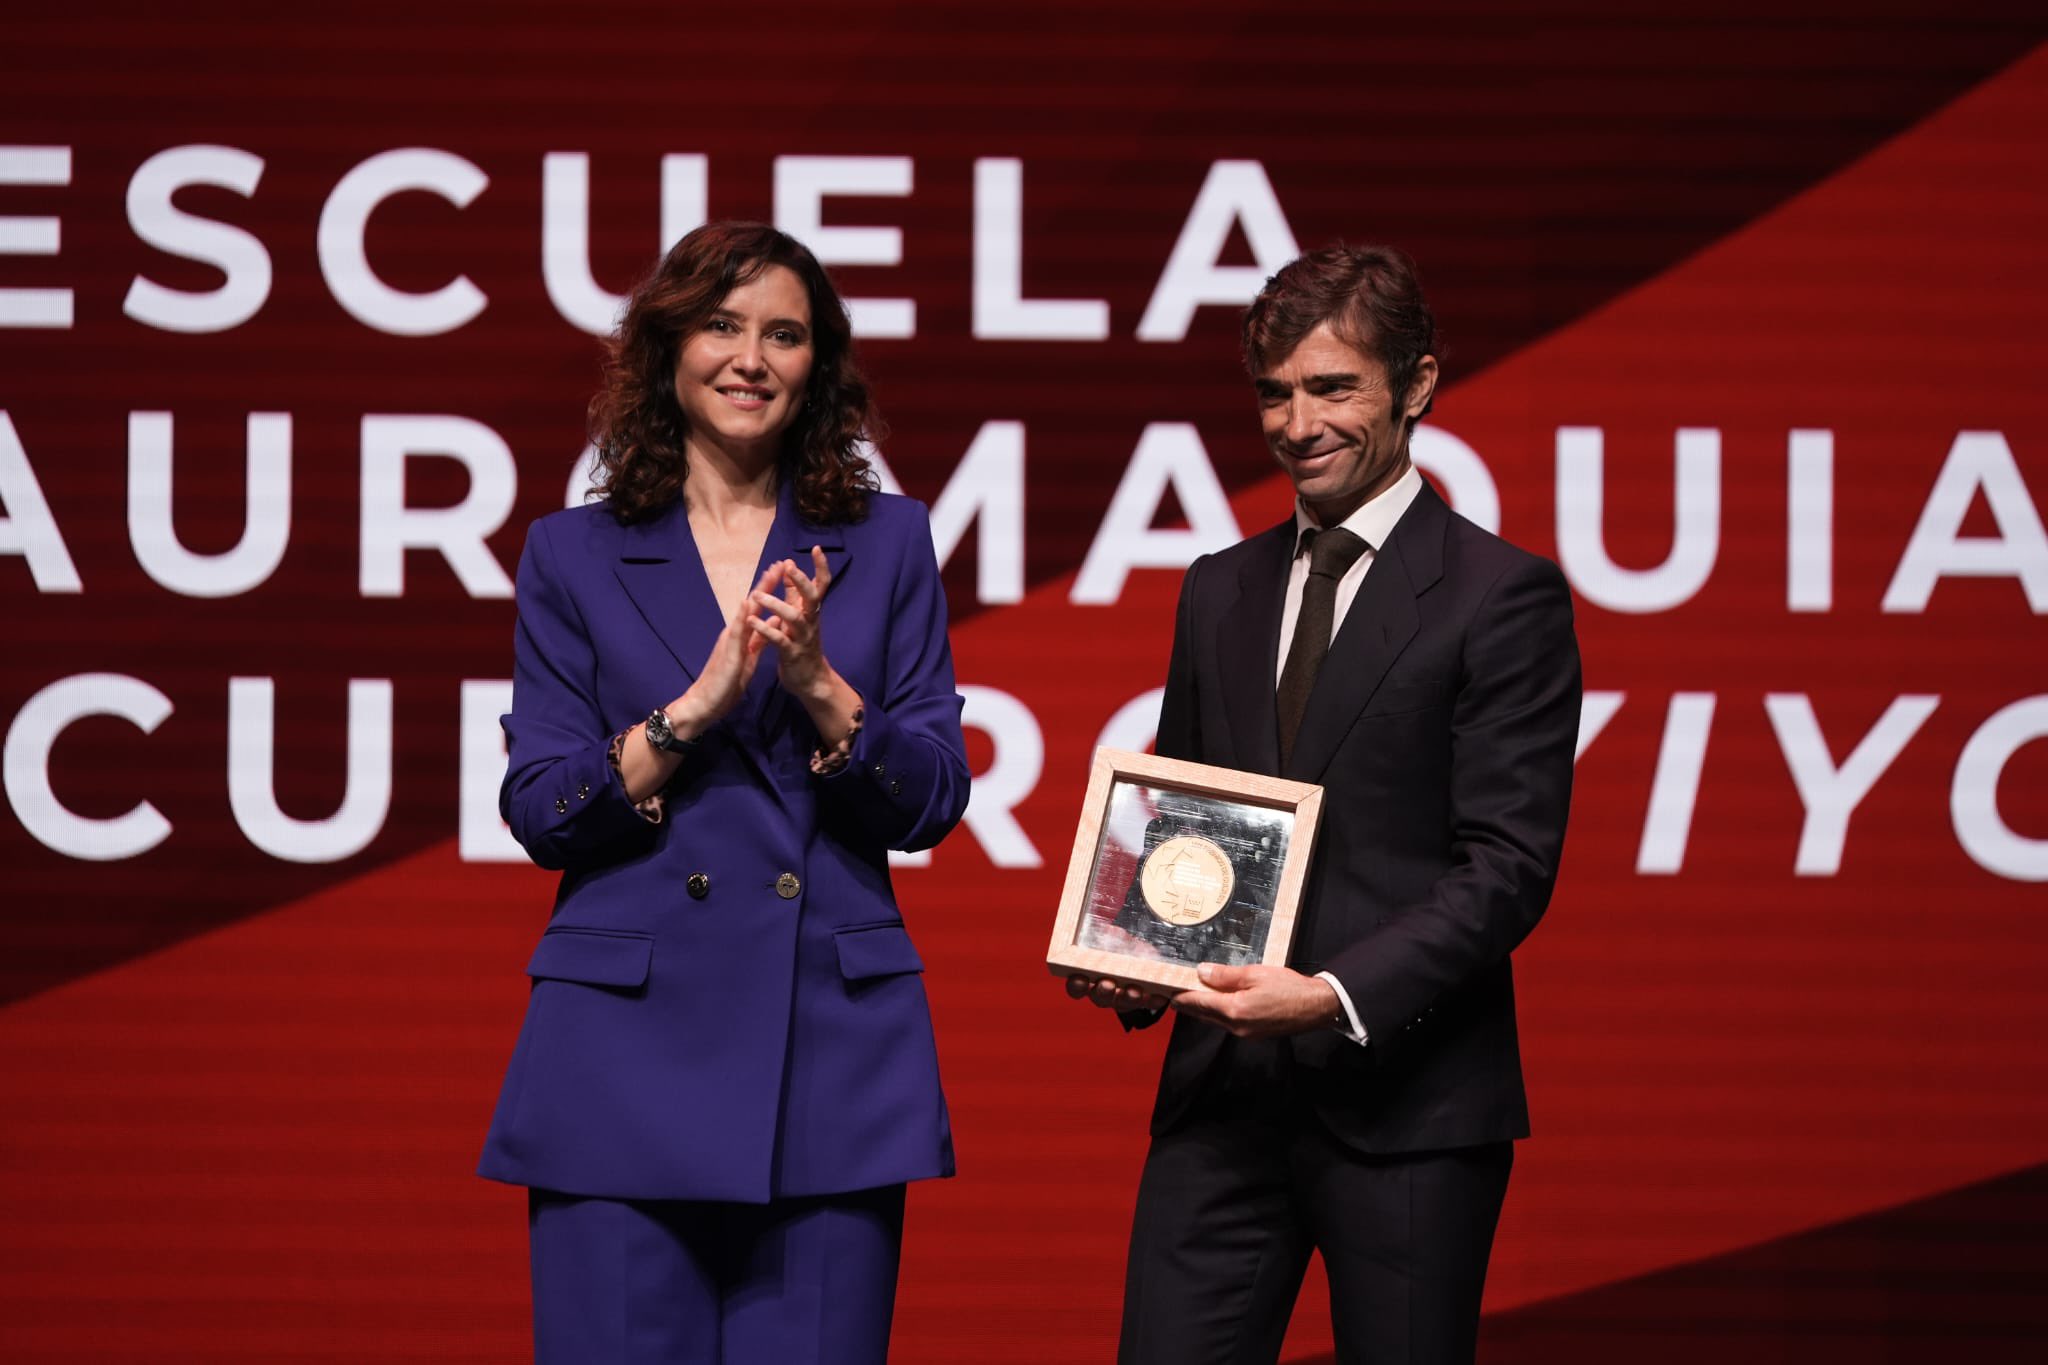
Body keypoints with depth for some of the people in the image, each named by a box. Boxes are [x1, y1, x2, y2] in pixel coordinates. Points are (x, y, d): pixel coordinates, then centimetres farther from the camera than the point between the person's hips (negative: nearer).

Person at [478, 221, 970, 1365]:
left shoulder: (888, 544, 10)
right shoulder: (574, 557, 8)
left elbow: (933, 802, 5)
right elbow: (540, 811, 1)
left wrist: (817, 683, -12)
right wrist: (696, 704, -12)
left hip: (833, 1053, 1)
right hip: (629, 1045, -1)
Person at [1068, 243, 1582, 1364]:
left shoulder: (1504, 598, -4)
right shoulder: (1221, 591, 16)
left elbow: (1509, 864, -10)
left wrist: (1337, 997, -21)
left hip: (1406, 1098, -5)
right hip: (1220, 1092, 5)